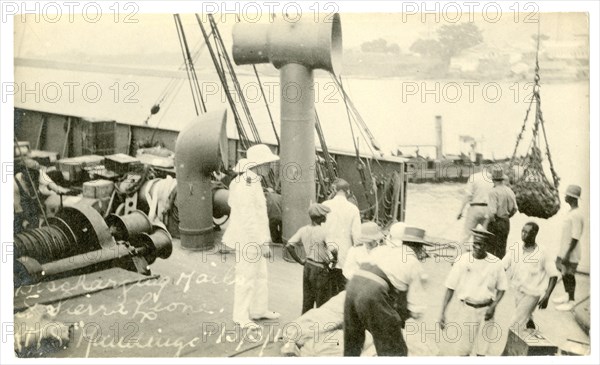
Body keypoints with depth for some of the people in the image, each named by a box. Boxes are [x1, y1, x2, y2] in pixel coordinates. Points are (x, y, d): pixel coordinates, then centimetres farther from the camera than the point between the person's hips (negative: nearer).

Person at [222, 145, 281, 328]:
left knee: (260, 275, 19)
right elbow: (249, 219, -26)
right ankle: (241, 316, 16)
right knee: (246, 278, 2)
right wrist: (264, 243, -23)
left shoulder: (253, 182, 7)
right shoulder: (246, 187, -25)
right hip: (247, 240, -10)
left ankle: (259, 310, 33)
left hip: (255, 239, 10)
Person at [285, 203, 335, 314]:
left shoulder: (303, 230, 0)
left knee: (307, 301, 17)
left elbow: (289, 245, 0)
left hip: (308, 267, 6)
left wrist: (300, 261, 6)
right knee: (322, 304, 7)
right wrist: (331, 260, -7)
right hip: (321, 269, -6)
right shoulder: (323, 231, -18)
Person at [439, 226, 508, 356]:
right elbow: (450, 288, -5)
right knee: (462, 350, 1)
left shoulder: (496, 263, -6)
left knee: (481, 350, 7)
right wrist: (442, 312, -8)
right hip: (466, 308, -1)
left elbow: (501, 288, 7)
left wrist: (493, 307, -8)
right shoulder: (463, 260, -9)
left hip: (485, 310, 1)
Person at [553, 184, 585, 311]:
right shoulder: (571, 212, 8)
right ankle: (567, 295, 32)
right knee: (563, 271, 17)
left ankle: (571, 301, 14)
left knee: (569, 274, 1)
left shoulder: (576, 215, -23)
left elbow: (575, 238, -23)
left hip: (571, 253, -9)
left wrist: (567, 254, -21)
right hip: (564, 250, 9)